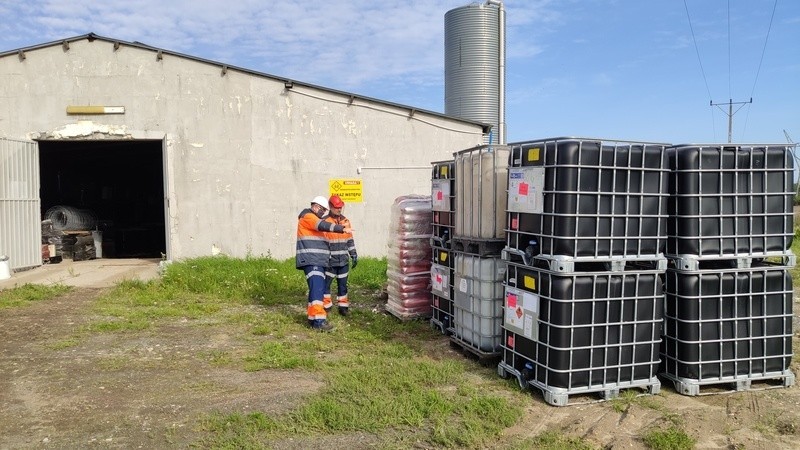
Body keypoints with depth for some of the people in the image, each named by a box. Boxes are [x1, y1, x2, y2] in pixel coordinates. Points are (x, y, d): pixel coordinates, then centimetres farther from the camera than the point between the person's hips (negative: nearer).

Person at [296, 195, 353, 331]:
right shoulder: (307, 216, -6)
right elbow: (323, 226, -23)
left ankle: (313, 316, 16)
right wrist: (342, 229, -30)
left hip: (317, 261, 11)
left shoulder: (313, 219, 26)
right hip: (311, 260, -11)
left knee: (318, 287, 10)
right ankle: (318, 320, -26)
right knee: (317, 287, -19)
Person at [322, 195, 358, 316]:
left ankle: (343, 306, 20)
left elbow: (350, 240, 15)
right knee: (326, 283, 1)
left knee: (343, 284, 11)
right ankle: (326, 306, 13)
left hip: (344, 260, 5)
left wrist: (354, 255, 13)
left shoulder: (345, 221, 10)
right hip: (330, 260, -4)